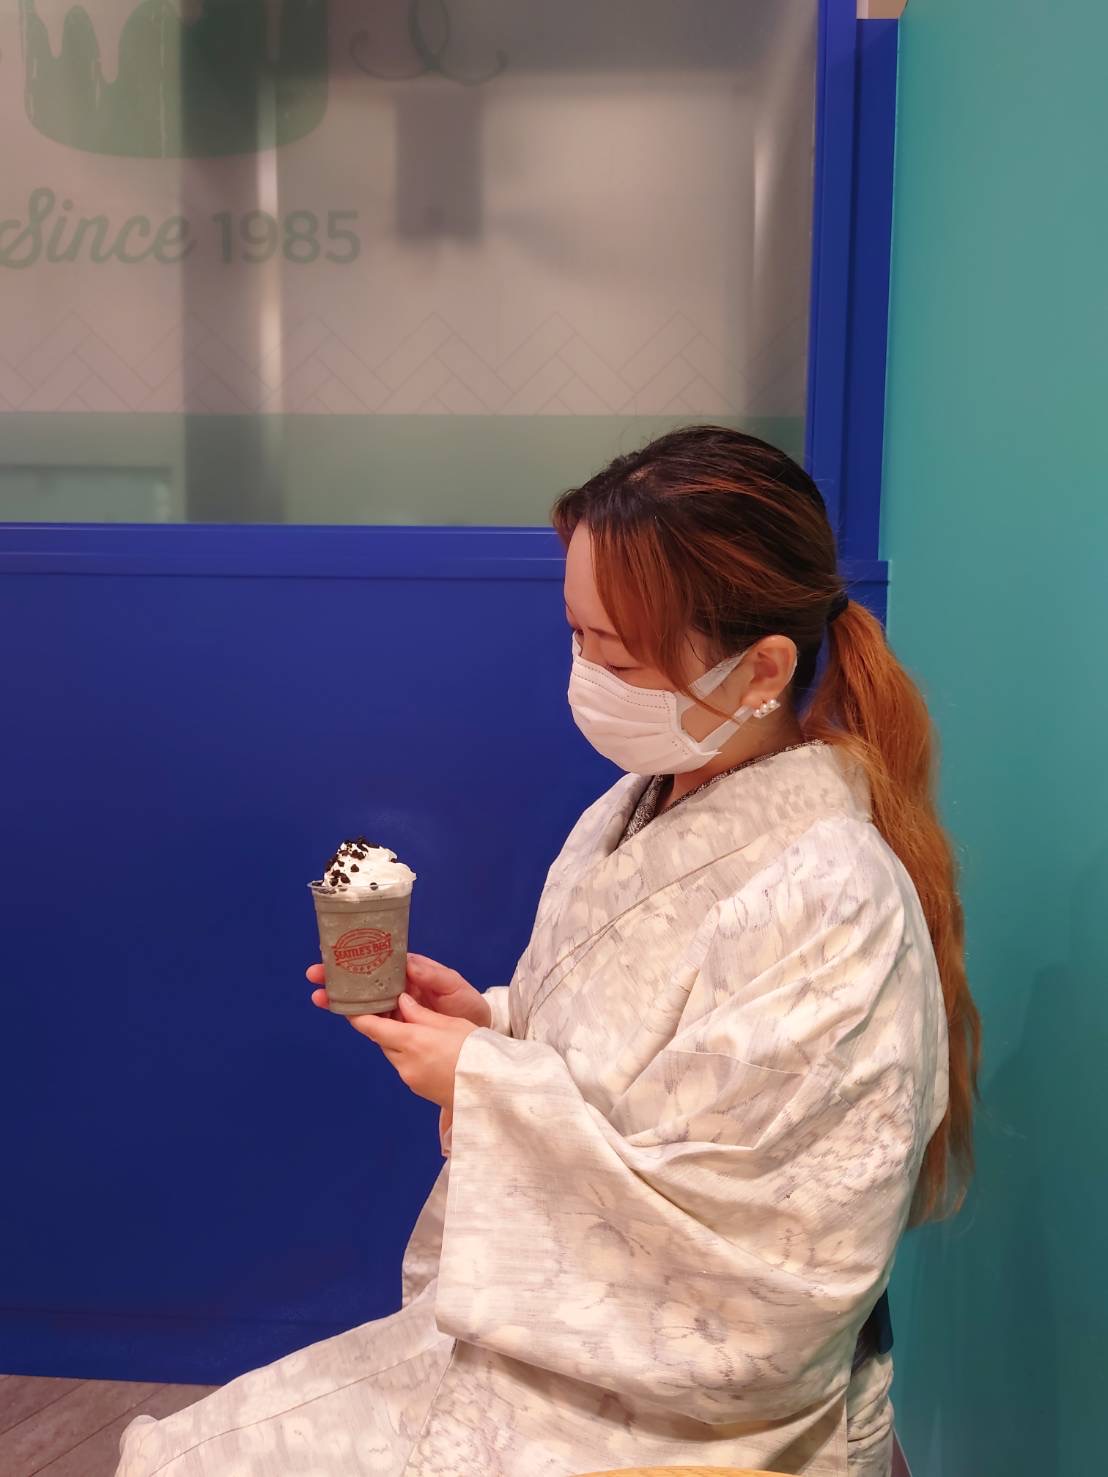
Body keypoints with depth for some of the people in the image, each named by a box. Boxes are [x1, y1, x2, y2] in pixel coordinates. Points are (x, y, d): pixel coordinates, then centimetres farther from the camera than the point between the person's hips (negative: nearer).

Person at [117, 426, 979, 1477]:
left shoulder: (828, 906, -25)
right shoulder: (635, 813, 0)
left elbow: (759, 1268, -25)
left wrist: (486, 1082, -20)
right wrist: (485, 1020, -8)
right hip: (544, 1342, 7)